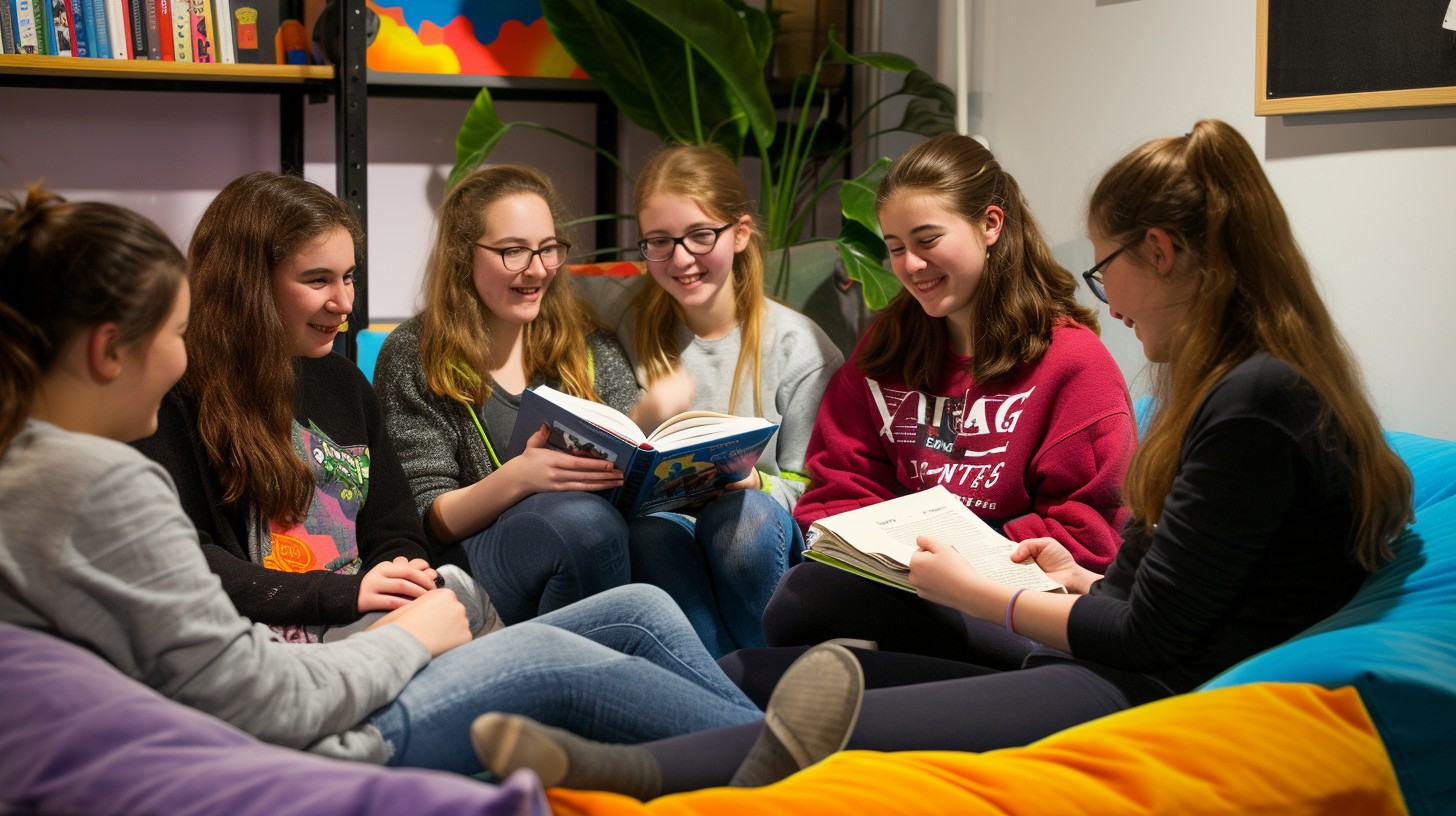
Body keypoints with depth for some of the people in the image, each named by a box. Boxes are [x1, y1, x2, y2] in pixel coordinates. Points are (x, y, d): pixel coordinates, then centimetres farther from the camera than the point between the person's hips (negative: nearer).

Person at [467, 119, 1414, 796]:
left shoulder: (1256, 401, -15)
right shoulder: (1255, 381, 16)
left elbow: (1154, 633, -15)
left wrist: (975, 592, -5)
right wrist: (1085, 583, 14)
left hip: (1157, 707, -9)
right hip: (1140, 673, 9)